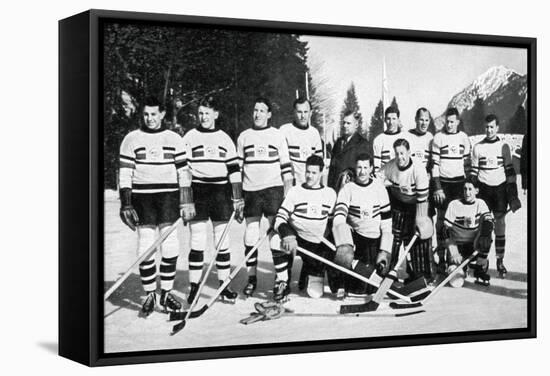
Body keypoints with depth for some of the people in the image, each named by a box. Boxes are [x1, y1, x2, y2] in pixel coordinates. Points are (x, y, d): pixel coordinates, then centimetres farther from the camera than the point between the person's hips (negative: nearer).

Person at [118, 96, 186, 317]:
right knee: (145, 245, -3)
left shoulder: (174, 139, 8)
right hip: (141, 197, -1)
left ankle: (166, 292, 9)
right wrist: (126, 204, -5)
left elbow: (183, 171, 9)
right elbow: (125, 174, 2)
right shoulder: (131, 139, 4)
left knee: (170, 244, -3)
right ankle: (149, 295, 5)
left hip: (168, 196, 1)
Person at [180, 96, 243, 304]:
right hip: (197, 193, -2)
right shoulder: (189, 138, 2)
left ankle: (224, 285, 12)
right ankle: (194, 287, 3)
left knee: (223, 240, 4)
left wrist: (238, 199, 2)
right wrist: (186, 201, -9)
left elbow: (234, 170, 8)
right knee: (197, 242, -4)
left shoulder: (225, 139, 9)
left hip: (221, 193, 2)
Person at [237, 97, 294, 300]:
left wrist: (288, 195, -1)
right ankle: (251, 278, 17)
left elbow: (286, 167, 5)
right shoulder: (244, 137, 11)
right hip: (250, 191, 3)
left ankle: (283, 281, -7)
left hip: (273, 189, -2)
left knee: (276, 234, -10)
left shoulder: (278, 136, 5)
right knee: (251, 236, 4)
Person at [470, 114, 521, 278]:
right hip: (483, 188, 0)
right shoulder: (477, 147, 4)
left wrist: (513, 196, -1)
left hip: (500, 188, 0)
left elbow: (510, 172, 4)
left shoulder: (503, 147, 3)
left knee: (500, 223, -2)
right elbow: (473, 172, 7)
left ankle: (500, 261, 4)